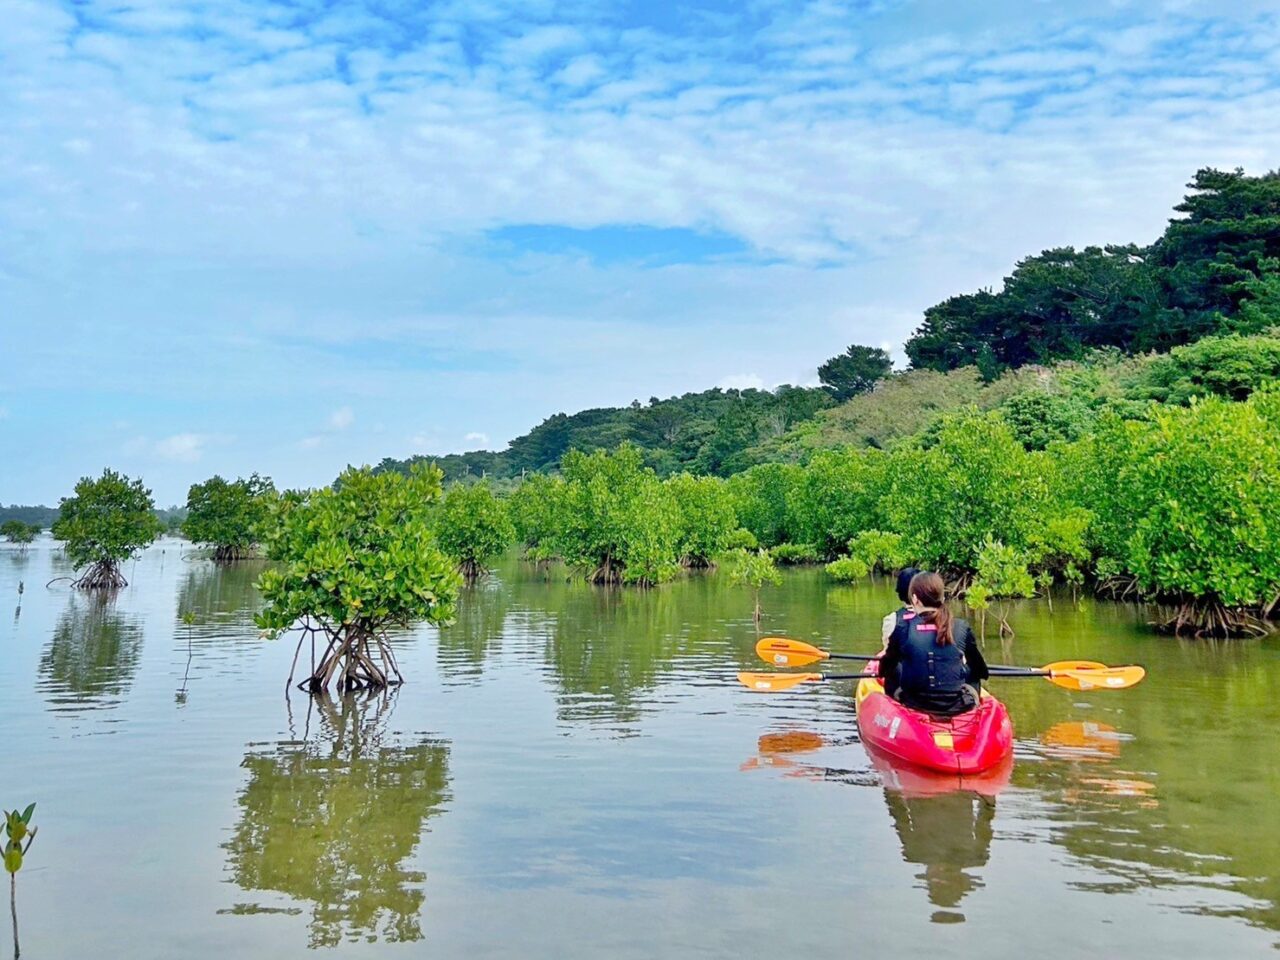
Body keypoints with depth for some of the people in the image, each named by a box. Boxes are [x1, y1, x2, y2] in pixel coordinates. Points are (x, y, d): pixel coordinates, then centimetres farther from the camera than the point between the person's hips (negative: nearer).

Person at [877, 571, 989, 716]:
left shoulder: (903, 628, -7)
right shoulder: (961, 628, -4)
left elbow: (885, 667, 7)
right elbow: (981, 670, 11)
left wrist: (880, 670, 32)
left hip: (914, 705, -1)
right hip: (958, 707, 1)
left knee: (892, 672, 28)